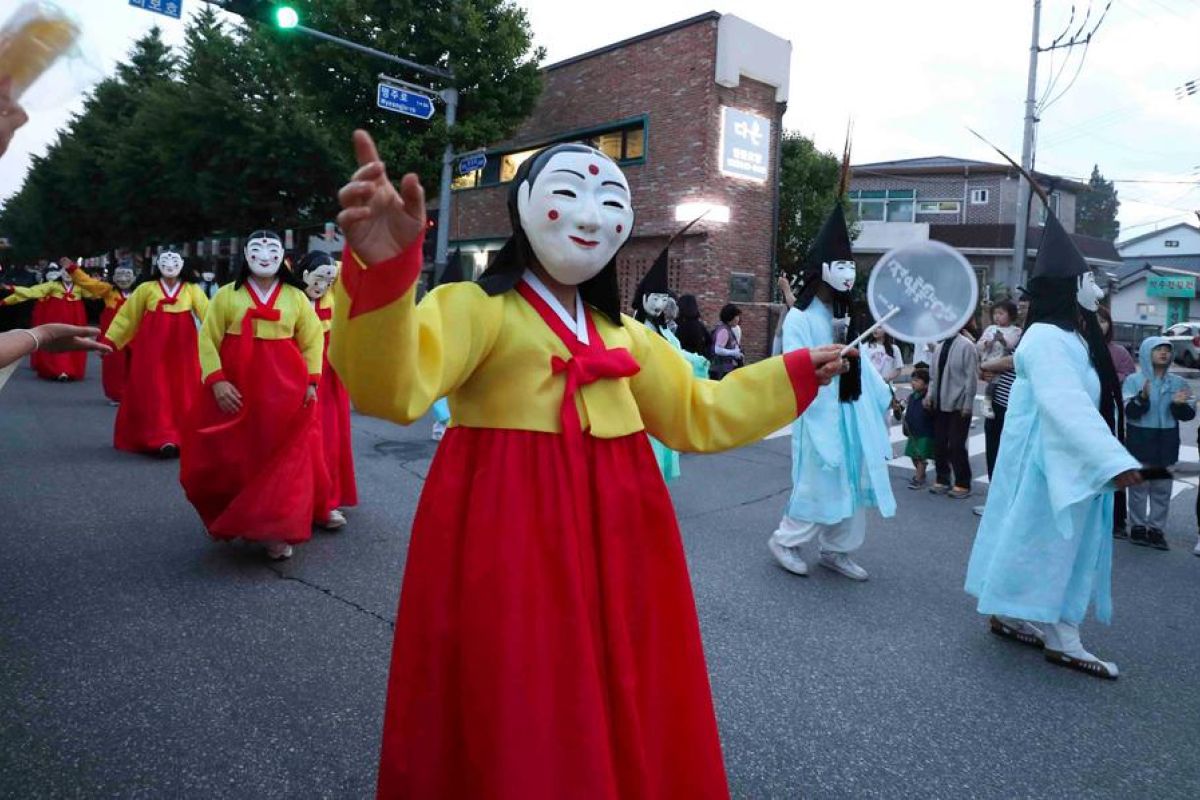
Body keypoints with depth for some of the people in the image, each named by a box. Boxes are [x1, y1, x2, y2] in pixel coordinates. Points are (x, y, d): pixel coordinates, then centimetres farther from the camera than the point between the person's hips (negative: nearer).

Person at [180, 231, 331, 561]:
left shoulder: (296, 296, 4)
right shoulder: (227, 294, 2)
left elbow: (313, 340, 6)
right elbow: (208, 339, 0)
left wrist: (311, 381, -4)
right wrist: (216, 380, -13)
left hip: (284, 389, 0)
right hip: (235, 388, 0)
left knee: (283, 459, 2)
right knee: (229, 457, 7)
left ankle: (277, 530, 11)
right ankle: (230, 520, 31)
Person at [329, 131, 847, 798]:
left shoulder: (625, 334, 13)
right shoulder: (476, 306, -8)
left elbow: (697, 415, 20)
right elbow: (392, 389, -27)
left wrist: (796, 375, 18)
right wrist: (385, 269, -45)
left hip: (614, 536, 6)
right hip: (510, 538, -6)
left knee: (622, 725, 17)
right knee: (515, 732, 5)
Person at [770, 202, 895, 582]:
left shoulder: (843, 313, 13)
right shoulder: (799, 317, -11)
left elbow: (859, 361, 18)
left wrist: (884, 393, 17)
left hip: (851, 412, 8)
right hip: (819, 413, -8)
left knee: (853, 483, 10)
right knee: (819, 483, -3)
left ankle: (835, 550, 22)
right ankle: (785, 540, 17)